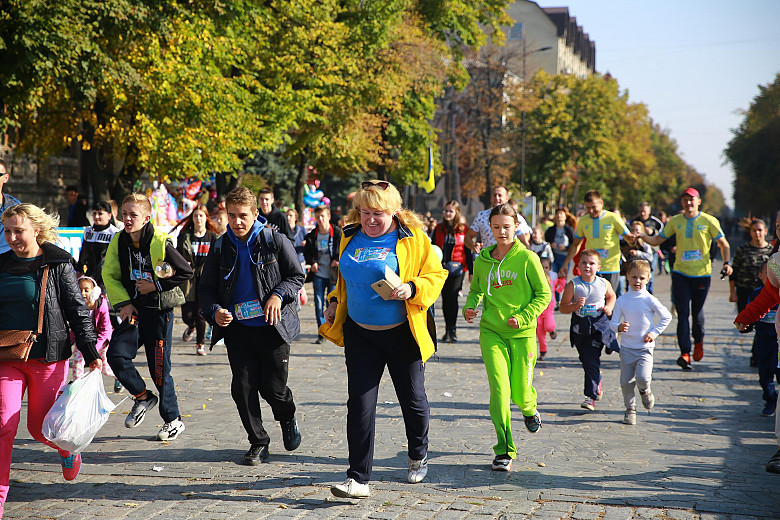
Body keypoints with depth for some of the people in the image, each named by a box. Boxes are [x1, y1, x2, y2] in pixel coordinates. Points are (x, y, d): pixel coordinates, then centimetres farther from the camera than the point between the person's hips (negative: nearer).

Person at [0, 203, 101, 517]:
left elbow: (78, 311, -3)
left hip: (48, 357, -3)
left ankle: (66, 450, 40)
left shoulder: (59, 264, -3)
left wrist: (91, 353, -9)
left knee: (40, 426, 5)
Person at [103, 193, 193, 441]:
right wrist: (123, 302, -3)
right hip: (132, 309, 5)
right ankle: (143, 397, 12)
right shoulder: (119, 241, 1)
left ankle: (173, 419, 18)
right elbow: (109, 274, 9)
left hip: (159, 310, -4)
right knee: (116, 355, -13)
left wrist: (155, 285, -13)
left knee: (159, 367, 0)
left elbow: (186, 272, -7)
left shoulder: (160, 243, -14)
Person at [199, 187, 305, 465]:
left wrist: (278, 295, -17)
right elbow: (206, 289, 8)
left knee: (273, 389, -1)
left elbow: (296, 275, 1)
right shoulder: (220, 248, 4)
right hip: (237, 329, 3)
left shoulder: (275, 240, -4)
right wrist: (214, 311, -12)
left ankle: (288, 419, 33)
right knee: (243, 389, 1)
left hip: (272, 327, -3)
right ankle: (258, 442, 19)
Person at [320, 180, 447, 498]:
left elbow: (436, 275, -6)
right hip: (360, 333, 3)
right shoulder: (351, 237, 6)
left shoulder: (413, 238, -8)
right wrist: (335, 302, 11)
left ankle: (418, 456, 39)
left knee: (413, 400, 11)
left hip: (402, 332, -3)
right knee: (360, 404, -3)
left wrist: (412, 288, -23)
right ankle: (358, 479, 0)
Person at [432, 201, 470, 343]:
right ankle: (448, 330, 14)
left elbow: (467, 251, 7)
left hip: (457, 268, -3)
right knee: (445, 298, 5)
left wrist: (471, 270, 7)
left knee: (452, 297, -12)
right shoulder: (439, 229, 10)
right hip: (441, 268, 3)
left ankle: (452, 330, -6)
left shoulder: (463, 229, 4)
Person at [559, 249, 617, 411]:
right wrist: (575, 305, -25)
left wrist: (609, 308, 0)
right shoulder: (573, 285, -9)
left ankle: (591, 396, -8)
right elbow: (563, 307, -7)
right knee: (585, 361, 16)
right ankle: (597, 383, 44)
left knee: (591, 361, -12)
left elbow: (611, 296, 19)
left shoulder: (604, 284, -3)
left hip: (599, 326, -1)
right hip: (579, 327, 2)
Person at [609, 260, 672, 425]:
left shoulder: (649, 300, -6)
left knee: (642, 378, -19)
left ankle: (645, 391, 15)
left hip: (645, 348, -2)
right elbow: (613, 322, 0)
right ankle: (630, 409, 23)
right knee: (626, 382, 2)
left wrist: (654, 332, -4)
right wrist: (619, 327, -22)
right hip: (627, 347, 2)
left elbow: (667, 317, 3)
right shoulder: (622, 300, -1)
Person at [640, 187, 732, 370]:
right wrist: (642, 236, -11)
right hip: (680, 273, 2)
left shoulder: (709, 221, -2)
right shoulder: (675, 221, 5)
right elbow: (657, 240, 8)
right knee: (682, 314, -6)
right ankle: (685, 353, -8)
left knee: (697, 312, 8)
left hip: (702, 273, -1)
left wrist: (726, 263, -12)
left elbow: (724, 244, 3)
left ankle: (698, 341, 38)